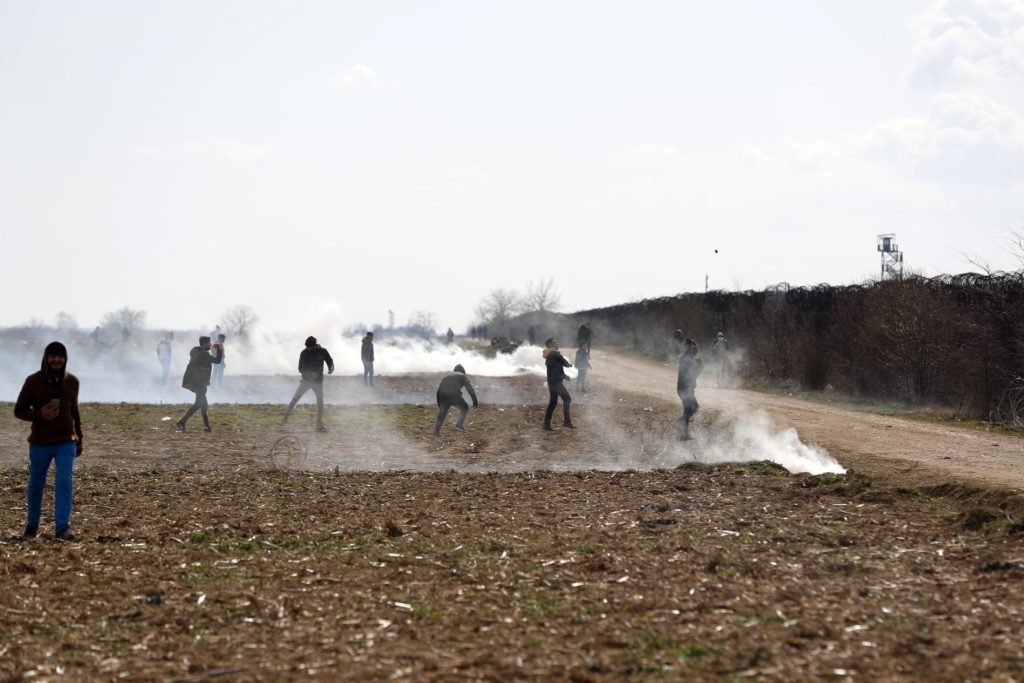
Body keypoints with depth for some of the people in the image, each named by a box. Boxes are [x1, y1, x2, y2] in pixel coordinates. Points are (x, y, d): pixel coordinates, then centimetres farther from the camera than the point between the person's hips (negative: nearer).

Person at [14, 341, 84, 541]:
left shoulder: (72, 382, 2)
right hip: (39, 444, -1)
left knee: (64, 483, -12)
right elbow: (19, 410, -1)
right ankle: (31, 526, 26)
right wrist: (39, 414, -20)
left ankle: (62, 527, -14)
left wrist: (79, 440, 18)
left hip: (66, 443, 1)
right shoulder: (33, 381, -6)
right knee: (36, 485, 8)